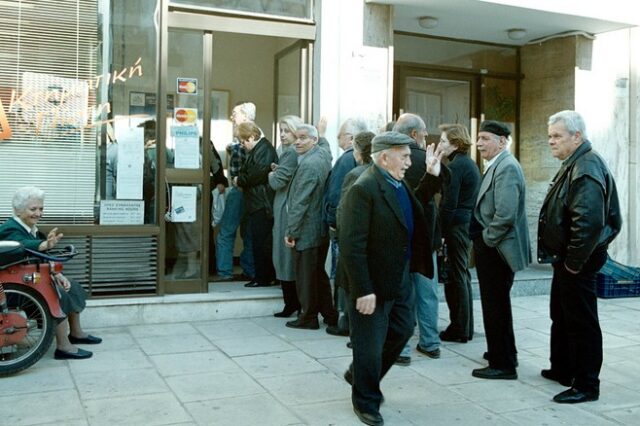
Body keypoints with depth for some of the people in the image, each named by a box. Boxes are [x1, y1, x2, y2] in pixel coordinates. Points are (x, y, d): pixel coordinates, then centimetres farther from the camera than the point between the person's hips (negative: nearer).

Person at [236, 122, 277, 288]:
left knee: (260, 242, -4)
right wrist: (241, 180, 1)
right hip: (259, 204, 10)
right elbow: (250, 172, 19)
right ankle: (268, 275, 20)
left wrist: (239, 180, -7)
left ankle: (263, 278, 2)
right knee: (261, 242, 13)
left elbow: (257, 174, -21)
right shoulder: (257, 149, 17)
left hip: (262, 204, -10)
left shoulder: (264, 149, -13)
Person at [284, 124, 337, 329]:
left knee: (305, 275, 3)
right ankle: (330, 314, 26)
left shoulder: (308, 165, -20)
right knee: (319, 273, 18)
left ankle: (308, 317, 14)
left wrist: (291, 232, -15)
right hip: (321, 228, 9)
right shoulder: (323, 157, 8)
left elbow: (300, 203, -20)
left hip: (306, 230, -9)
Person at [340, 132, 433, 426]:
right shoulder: (364, 189, -22)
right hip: (373, 284, -9)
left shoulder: (400, 184, 7)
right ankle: (366, 401, 30)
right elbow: (352, 245, -24)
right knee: (370, 344, 7)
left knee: (402, 331, 21)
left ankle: (359, 374, 43)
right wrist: (363, 290, -24)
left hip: (400, 279, 9)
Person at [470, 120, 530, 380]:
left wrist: (487, 239, -15)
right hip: (490, 248, 10)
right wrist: (483, 241, 11)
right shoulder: (496, 166, 12)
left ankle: (503, 365, 11)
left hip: (497, 250, -10)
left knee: (496, 307, 0)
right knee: (496, 304, 21)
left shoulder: (507, 167, -18)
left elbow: (505, 214, -27)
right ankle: (502, 352, 36)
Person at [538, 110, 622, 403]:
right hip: (565, 258, 11)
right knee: (561, 316, 20)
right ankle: (562, 369, 35)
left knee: (581, 322, 0)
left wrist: (575, 262, -22)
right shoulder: (573, 165, 13)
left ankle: (586, 385, 11)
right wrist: (565, 259, 15)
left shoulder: (587, 168, -20)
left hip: (577, 262, -11)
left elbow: (589, 222, -29)